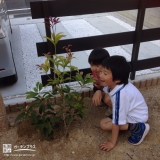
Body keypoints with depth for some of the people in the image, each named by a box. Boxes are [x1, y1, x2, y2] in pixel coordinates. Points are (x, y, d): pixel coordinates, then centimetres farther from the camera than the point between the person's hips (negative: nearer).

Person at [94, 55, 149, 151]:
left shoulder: (119, 94, -36)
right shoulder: (113, 84, -14)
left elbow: (117, 122, -29)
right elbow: (103, 92, 9)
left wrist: (112, 143, -18)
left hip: (137, 118, -8)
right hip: (130, 111, 8)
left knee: (104, 124, -13)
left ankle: (137, 128, -8)